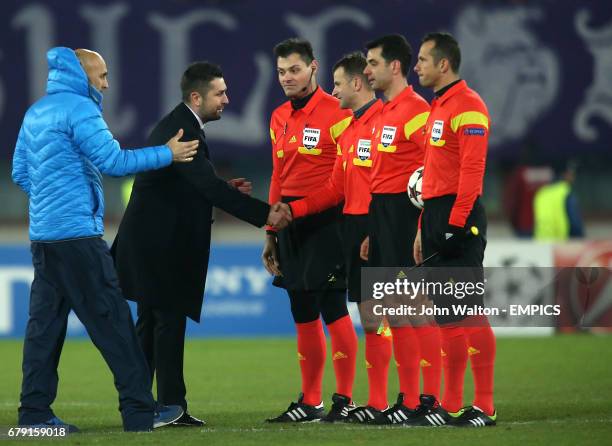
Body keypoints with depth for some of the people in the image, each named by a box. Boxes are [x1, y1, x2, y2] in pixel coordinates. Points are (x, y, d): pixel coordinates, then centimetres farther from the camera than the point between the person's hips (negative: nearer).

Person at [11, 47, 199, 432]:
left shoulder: (35, 113, 16)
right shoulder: (79, 109, -11)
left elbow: (20, 173, 20)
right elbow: (113, 161, -16)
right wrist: (167, 155, -8)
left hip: (43, 235, 9)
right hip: (77, 233, -9)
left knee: (45, 321, 8)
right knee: (112, 320, -5)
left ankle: (35, 412, 5)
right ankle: (140, 410, -3)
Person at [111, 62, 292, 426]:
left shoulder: (182, 126, 13)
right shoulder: (179, 131, -20)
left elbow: (198, 185, 18)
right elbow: (209, 187, -28)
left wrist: (226, 188, 2)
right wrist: (265, 214, -29)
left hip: (155, 241, 11)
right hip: (159, 242, -11)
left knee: (152, 322, 13)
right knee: (170, 321, -7)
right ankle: (172, 406, -5)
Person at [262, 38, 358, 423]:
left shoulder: (336, 113, -8)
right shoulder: (279, 118, 14)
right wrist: (271, 232, 19)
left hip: (326, 220, -7)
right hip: (291, 223, 7)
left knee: (333, 308, -8)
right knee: (303, 314, 9)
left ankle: (344, 400, -2)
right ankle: (310, 402, 14)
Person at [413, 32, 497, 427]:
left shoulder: (468, 106, -11)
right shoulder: (438, 108, 19)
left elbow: (471, 169, -18)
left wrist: (456, 222, -22)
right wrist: (425, 227, 20)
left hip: (459, 217, -10)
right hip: (437, 217, 10)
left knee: (468, 310, -10)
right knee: (446, 314, 10)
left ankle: (484, 407, -10)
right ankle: (451, 405, 14)